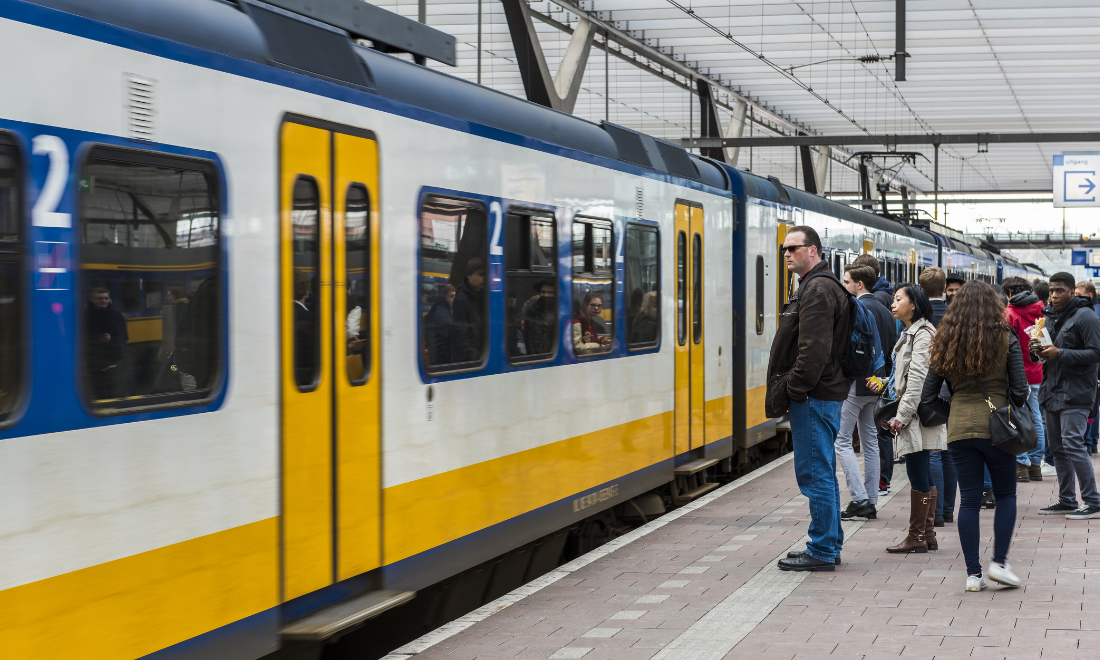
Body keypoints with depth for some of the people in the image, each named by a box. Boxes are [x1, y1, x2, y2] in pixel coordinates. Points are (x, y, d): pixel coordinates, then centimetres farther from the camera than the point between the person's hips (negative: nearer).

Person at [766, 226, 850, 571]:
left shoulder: (817, 290, -15)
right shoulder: (819, 286, 20)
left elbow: (814, 350, -23)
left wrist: (793, 390, -18)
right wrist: (793, 391, 20)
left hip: (814, 398, -11)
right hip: (824, 394, 11)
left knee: (814, 473, -7)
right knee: (822, 473, 15)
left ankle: (822, 551, -3)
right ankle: (829, 546, 22)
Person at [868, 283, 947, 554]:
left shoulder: (923, 334, -12)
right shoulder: (910, 333, 18)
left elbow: (918, 378, -17)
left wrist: (903, 415, -18)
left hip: (919, 413, -10)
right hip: (912, 412, 10)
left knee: (917, 471, -6)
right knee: (922, 472, 11)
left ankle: (917, 537, -2)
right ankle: (928, 534, 15)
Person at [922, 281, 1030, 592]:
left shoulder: (946, 343, 4)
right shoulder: (1006, 339, -4)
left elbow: (928, 397, 4)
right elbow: (1020, 391, -6)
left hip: (960, 429, 2)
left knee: (969, 501, 7)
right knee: (1006, 495, 14)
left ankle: (973, 574, 7)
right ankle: (999, 562, 4)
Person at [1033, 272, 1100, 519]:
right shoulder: (1051, 316, 16)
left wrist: (1060, 353, -21)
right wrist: (1040, 349, 1)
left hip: (1075, 394, -9)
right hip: (1052, 391, 9)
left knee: (1073, 444, -15)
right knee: (1057, 447, 11)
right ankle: (1067, 500, 20)